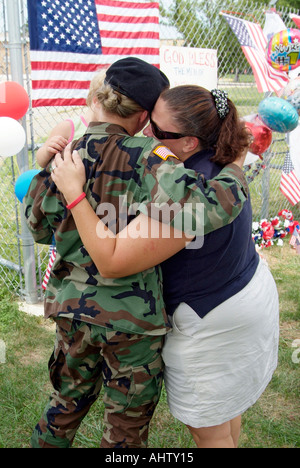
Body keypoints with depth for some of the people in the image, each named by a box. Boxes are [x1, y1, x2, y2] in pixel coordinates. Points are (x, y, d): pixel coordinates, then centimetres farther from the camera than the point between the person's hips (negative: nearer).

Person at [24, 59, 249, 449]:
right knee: (127, 426, 20)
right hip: (131, 316, -4)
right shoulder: (146, 158, -21)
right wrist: (236, 172, -17)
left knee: (69, 399, 31)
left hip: (72, 305, 5)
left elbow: (38, 226, 5)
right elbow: (202, 208, -36)